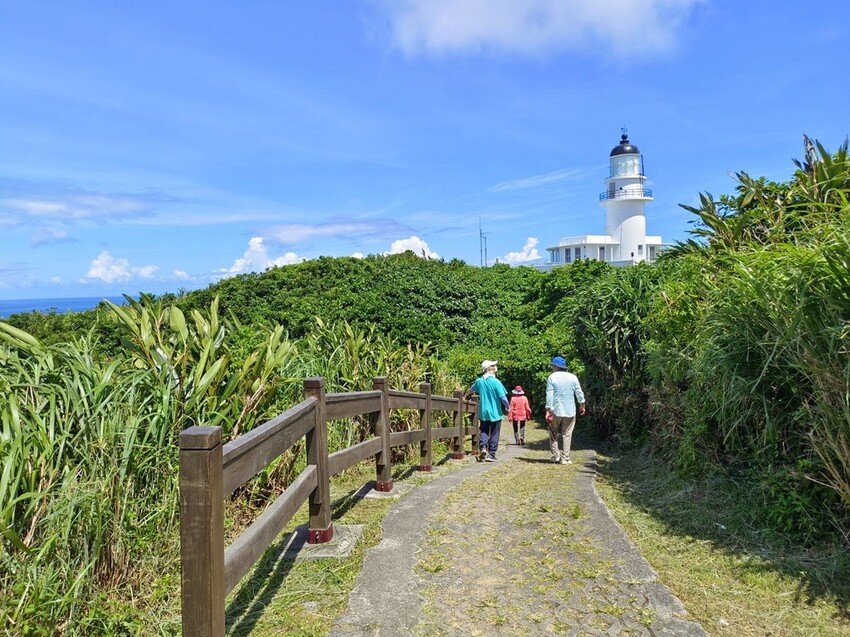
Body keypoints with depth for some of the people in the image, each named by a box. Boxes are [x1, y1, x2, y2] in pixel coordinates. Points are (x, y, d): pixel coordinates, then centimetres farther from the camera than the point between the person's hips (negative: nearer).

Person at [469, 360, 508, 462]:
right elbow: (503, 397, -17)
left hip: (483, 412, 4)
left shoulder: (479, 381, 0)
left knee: (484, 431, 15)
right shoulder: (495, 382, -15)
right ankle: (491, 455, 8)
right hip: (495, 412, -3)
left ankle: (482, 447, -8)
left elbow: (471, 390, 19)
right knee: (494, 434, 8)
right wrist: (507, 407, 1)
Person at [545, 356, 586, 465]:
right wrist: (582, 405, 20)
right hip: (570, 411, 2)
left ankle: (555, 455, 9)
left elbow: (549, 395, -11)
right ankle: (565, 458, 7)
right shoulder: (573, 377, 2)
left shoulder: (552, 377, -7)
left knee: (553, 433, 14)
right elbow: (579, 393, 6)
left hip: (556, 411, -2)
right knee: (567, 434, 8)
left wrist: (548, 410, -11)